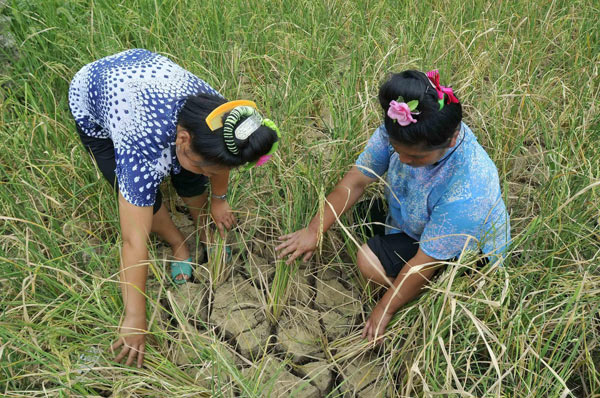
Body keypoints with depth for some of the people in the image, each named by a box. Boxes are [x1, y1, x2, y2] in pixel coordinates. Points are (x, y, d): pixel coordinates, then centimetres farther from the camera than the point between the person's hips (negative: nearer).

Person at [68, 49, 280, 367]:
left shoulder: (215, 117, -30)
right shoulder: (142, 152, -45)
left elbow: (218, 159, -5)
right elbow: (134, 242, -40)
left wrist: (218, 199, 11)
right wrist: (134, 321, -32)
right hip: (92, 102, -3)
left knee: (191, 182, -1)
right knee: (146, 200, -13)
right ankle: (178, 244, 17)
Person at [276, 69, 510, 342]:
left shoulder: (466, 193, -41)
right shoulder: (399, 132, -25)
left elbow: (424, 263, -31)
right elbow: (356, 180, -14)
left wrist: (384, 310, -20)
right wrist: (313, 231, -13)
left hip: (466, 251, -7)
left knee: (370, 259, -20)